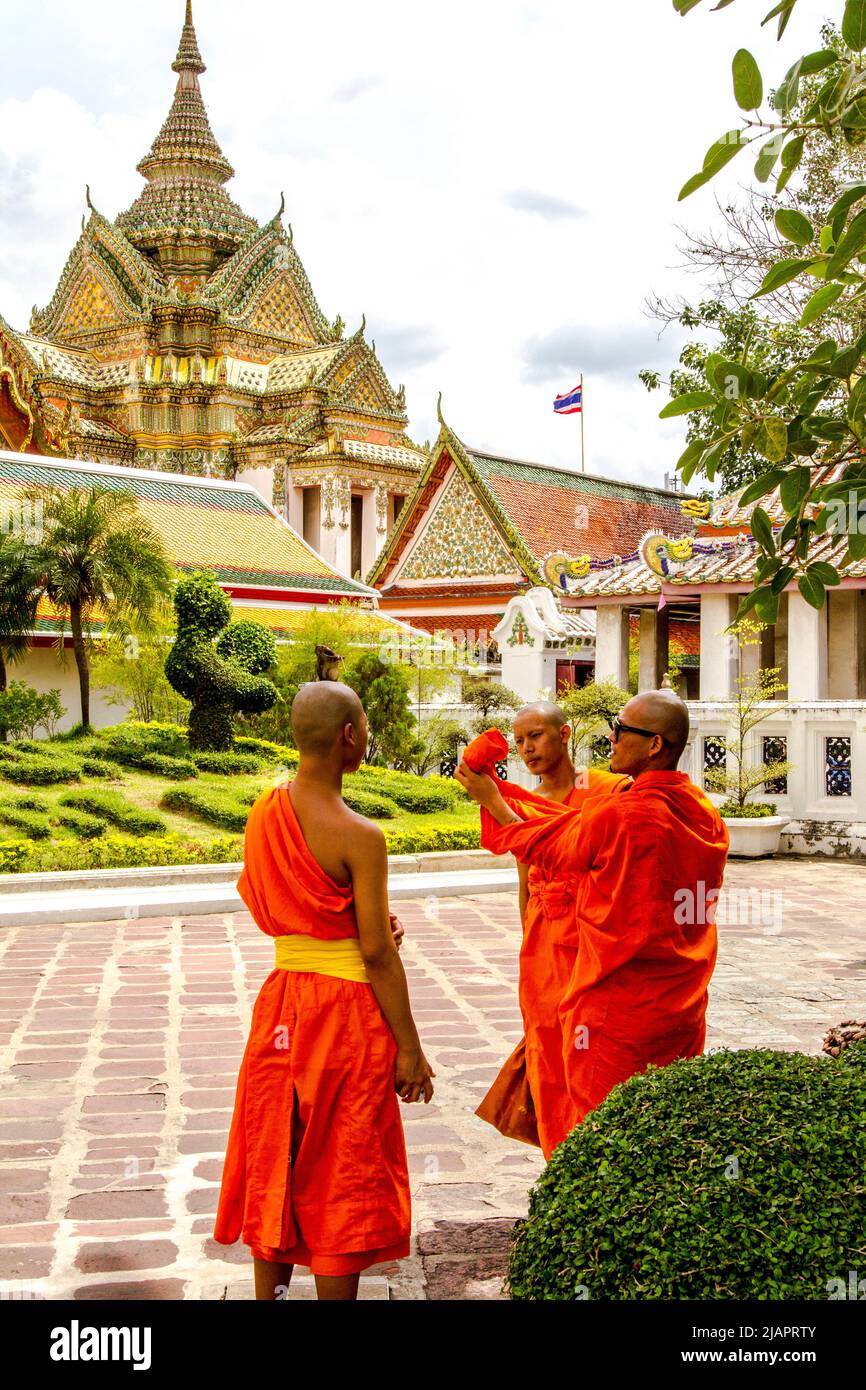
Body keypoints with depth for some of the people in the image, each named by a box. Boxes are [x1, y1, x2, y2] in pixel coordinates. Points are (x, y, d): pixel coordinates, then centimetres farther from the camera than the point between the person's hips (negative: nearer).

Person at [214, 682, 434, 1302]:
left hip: (281, 1000, 6)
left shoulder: (264, 812, 1)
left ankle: (270, 1292, 28)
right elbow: (377, 953, -17)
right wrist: (409, 1048, -9)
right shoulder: (360, 836, -19)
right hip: (346, 1009, -6)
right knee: (340, 1175, 5)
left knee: (275, 1159, 17)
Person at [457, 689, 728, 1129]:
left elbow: (545, 850, -2)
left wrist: (491, 799, 11)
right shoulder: (706, 815, 2)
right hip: (685, 1010, 7)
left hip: (618, 1014, -7)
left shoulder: (617, 817, -20)